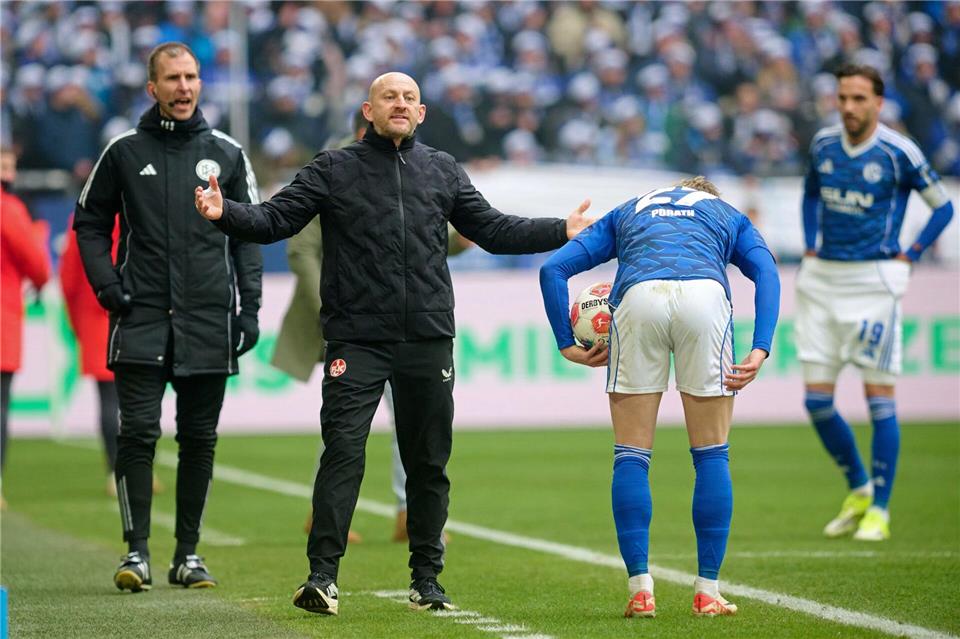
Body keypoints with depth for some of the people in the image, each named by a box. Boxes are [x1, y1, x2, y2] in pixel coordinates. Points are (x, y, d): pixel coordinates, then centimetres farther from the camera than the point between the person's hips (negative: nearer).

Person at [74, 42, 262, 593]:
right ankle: (138, 552, -5)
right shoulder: (125, 153, 5)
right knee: (139, 432, -9)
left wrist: (249, 307, 1)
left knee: (199, 439, 5)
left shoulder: (227, 154, 7)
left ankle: (188, 553, 14)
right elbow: (90, 223, 12)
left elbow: (249, 234, 10)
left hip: (208, 321, 1)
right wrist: (108, 287, -2)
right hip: (141, 320, -1)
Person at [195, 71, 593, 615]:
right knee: (344, 453, -11)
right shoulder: (334, 169, 5)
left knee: (429, 462, 8)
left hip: (429, 341, 3)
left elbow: (493, 229, 18)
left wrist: (563, 231, 10)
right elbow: (276, 219, -1)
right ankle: (323, 575, -10)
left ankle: (427, 579, 18)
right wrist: (227, 214, -19)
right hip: (356, 341, -3)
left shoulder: (443, 172, 13)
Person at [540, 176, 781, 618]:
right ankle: (707, 593, 9)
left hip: (637, 297, 1)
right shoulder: (729, 216, 33)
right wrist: (759, 352, 2)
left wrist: (568, 345, 20)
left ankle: (641, 590, 5)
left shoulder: (625, 213, 36)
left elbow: (553, 269, 22)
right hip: (704, 295, 0)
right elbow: (766, 273, 11)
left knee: (631, 456, 10)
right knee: (712, 455, 10)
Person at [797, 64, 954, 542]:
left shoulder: (898, 152, -9)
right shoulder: (823, 144, 6)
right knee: (817, 400, 2)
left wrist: (909, 256, -5)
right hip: (821, 278, 5)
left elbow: (943, 207, 2)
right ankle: (858, 490, 22)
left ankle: (879, 509, 4)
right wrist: (810, 247, 13)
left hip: (874, 280, -5)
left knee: (879, 397, -4)